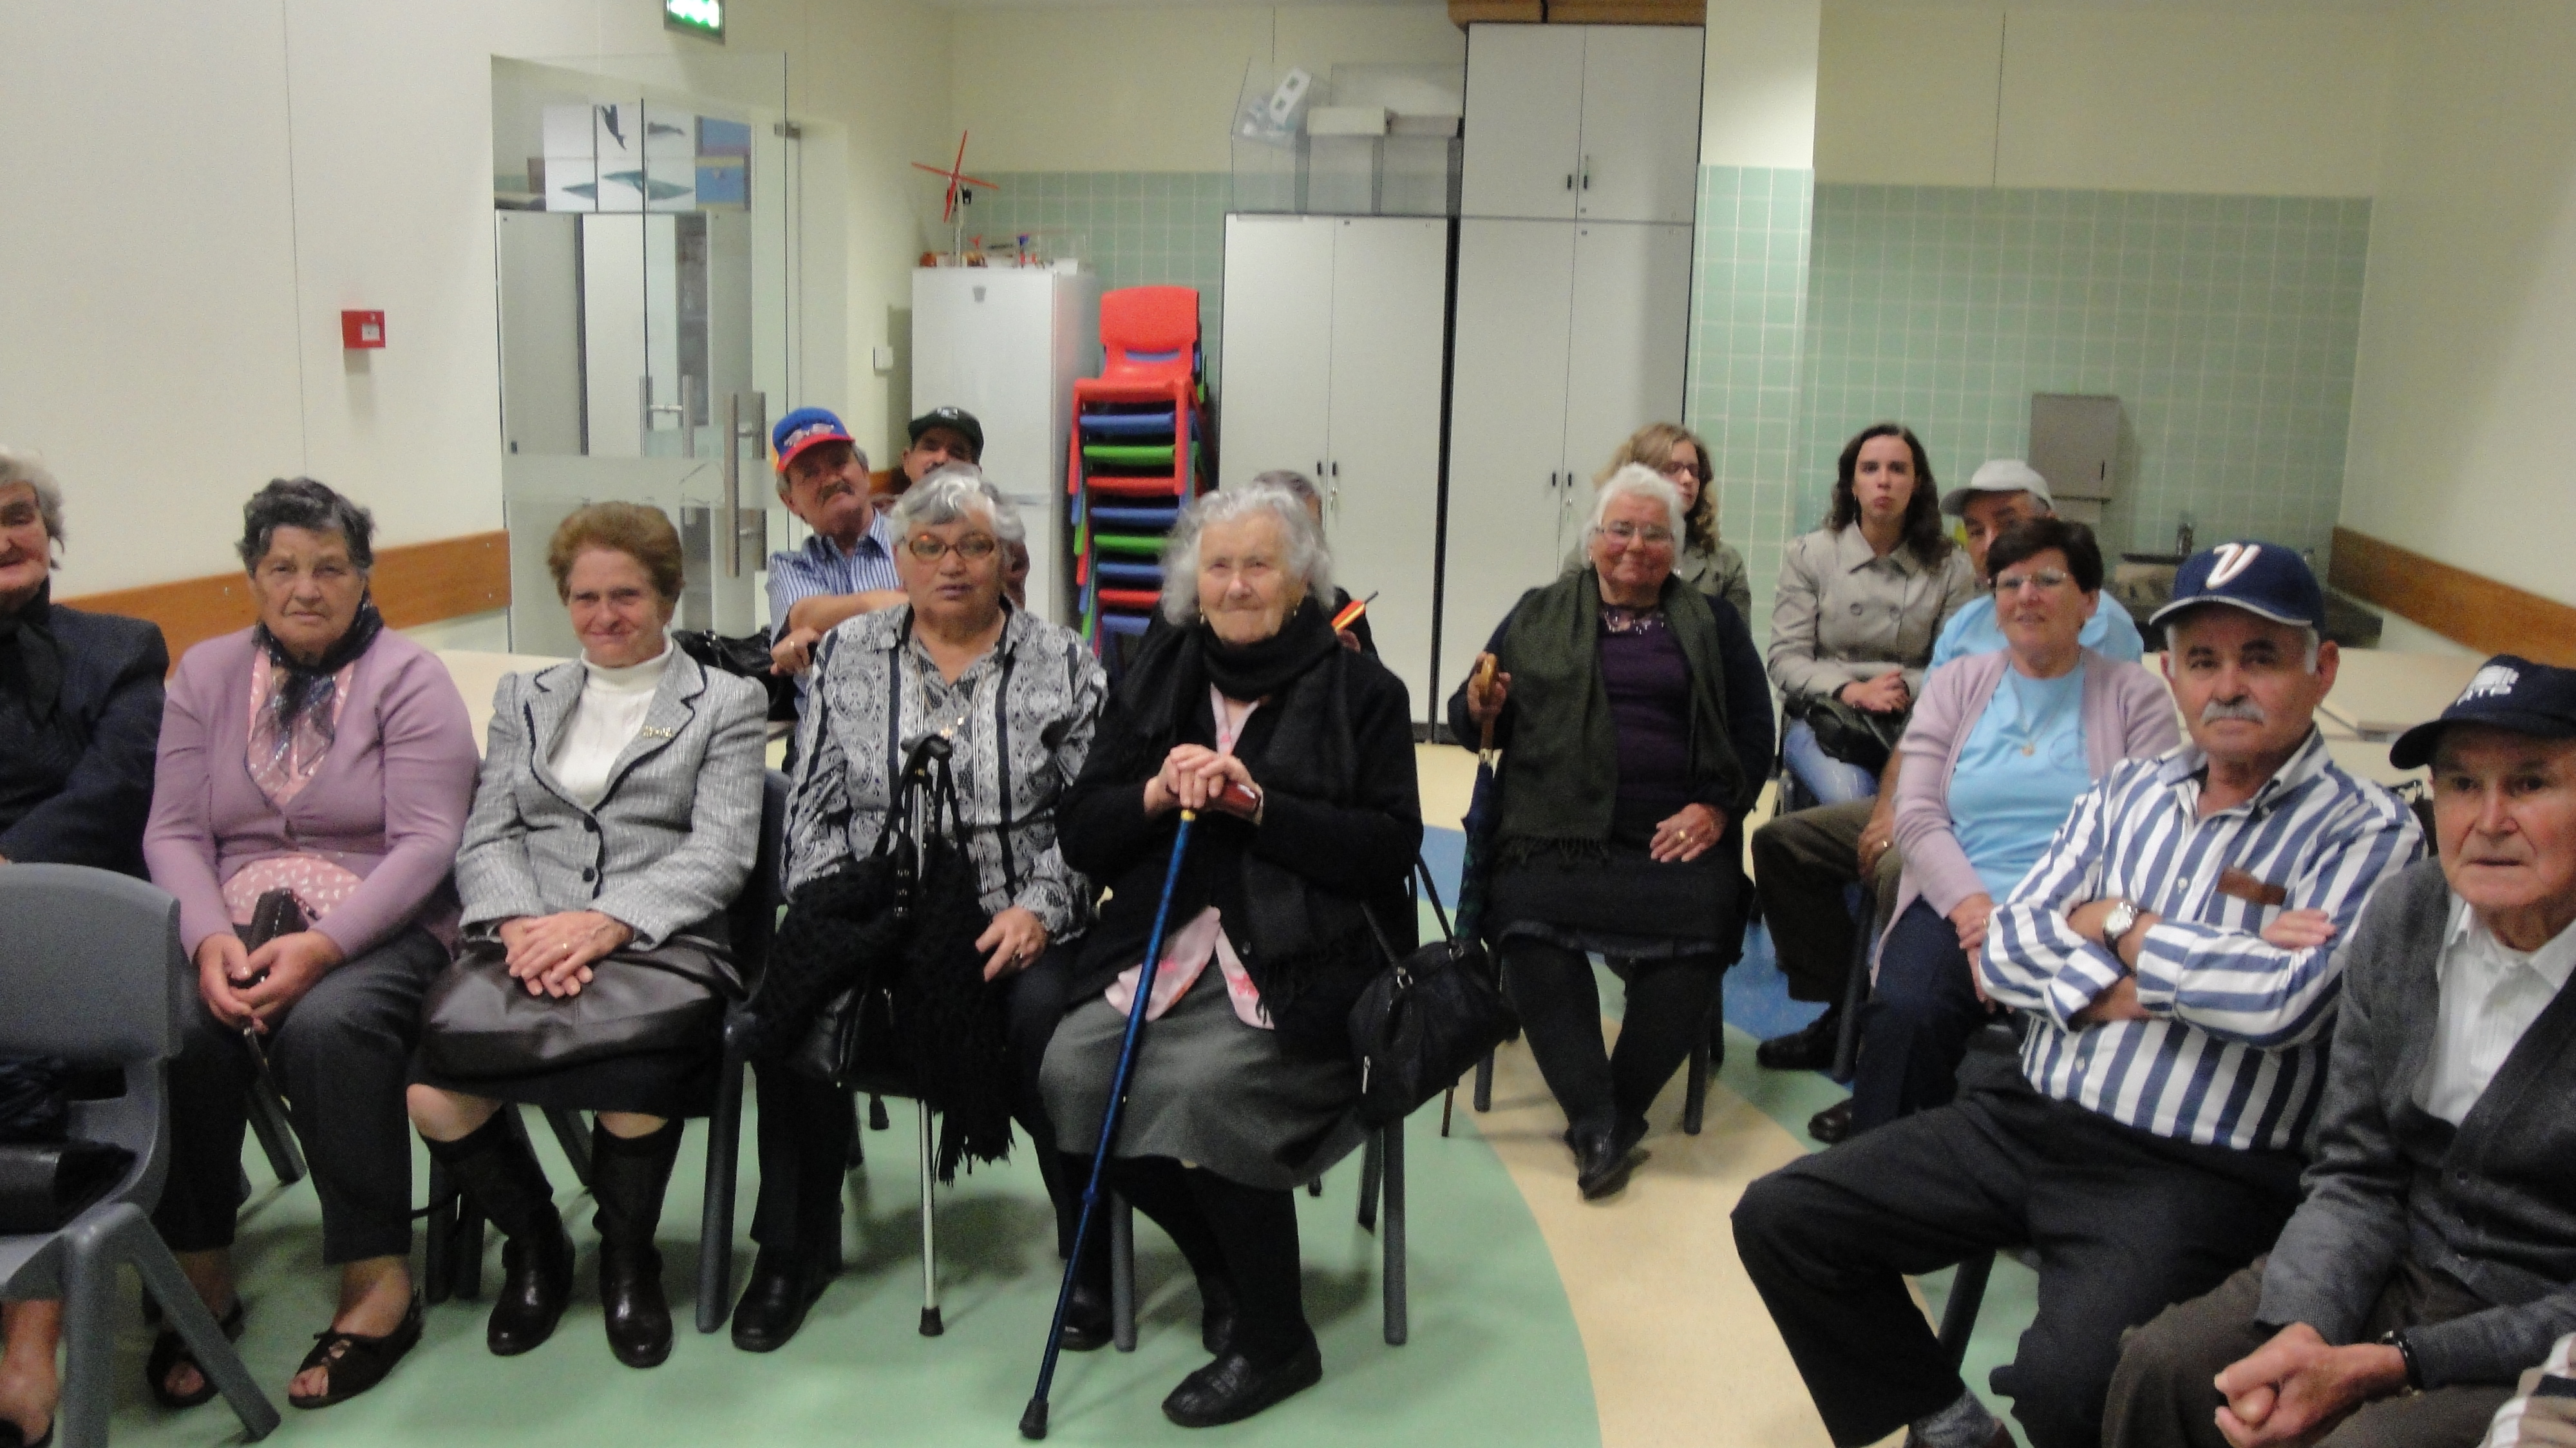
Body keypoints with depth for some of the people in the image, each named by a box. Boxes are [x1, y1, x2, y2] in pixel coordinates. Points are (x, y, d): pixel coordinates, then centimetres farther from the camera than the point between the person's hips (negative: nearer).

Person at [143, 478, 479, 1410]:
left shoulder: (408, 679, 1)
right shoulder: (206, 675, 13)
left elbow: (427, 843, -9)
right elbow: (173, 832, 6)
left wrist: (322, 947, -21)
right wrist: (209, 938, -14)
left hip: (377, 930, -3)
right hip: (235, 929, 3)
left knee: (325, 1026, -34)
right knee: (175, 1034, -28)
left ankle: (379, 1283, -22)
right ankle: (200, 1278, -10)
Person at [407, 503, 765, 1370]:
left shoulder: (727, 704, 13)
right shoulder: (524, 700, 25)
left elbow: (722, 851, 0)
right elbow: (486, 837, 13)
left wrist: (607, 923, -16)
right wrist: (519, 923, -10)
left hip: (658, 943, -3)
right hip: (522, 939, 3)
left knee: (633, 1088, -35)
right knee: (434, 1097, -27)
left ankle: (628, 1260, -1)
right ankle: (534, 1245, 5)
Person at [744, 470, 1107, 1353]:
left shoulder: (1062, 664, 5)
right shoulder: (848, 657, 12)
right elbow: (815, 805, 10)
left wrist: (1038, 910, -13)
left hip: (1014, 926, -2)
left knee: (1049, 1016, -32)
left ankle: (1091, 1253, -10)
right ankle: (795, 1249, -5)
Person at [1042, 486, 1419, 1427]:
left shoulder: (1360, 690, 3)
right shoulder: (1155, 679, 14)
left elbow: (1391, 846, -7)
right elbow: (1082, 836, 10)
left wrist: (1257, 802, -15)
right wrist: (1157, 795, -10)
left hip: (1305, 961, -4)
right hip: (1170, 944, 5)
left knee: (1207, 1088, -30)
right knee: (1071, 1070, -21)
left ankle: (1273, 1340, -6)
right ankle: (1222, 1272, 5)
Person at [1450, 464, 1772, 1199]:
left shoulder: (1713, 623, 20)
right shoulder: (1539, 614, 20)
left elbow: (1754, 727, 12)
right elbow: (1469, 720, 16)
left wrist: (1716, 809, -4)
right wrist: (1479, 708, -8)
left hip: (1675, 835, 0)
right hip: (1558, 829, 0)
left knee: (1693, 943, -29)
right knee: (1531, 926, -31)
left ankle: (1615, 1116, -13)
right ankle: (1597, 1122, -25)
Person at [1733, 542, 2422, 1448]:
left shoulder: (2367, 832, -5)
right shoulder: (2131, 792, 13)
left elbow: (2280, 999, -21)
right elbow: (2004, 950, 6)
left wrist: (2118, 928, -6)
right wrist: (2102, 988, -14)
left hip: (2192, 1178, -6)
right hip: (2024, 1124, 6)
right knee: (1778, 1219, -2)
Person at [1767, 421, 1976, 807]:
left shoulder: (1949, 569, 8)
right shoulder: (1808, 554, 7)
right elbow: (1786, 659, 1)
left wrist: (1907, 689, -17)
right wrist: (1850, 691, -16)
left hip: (1911, 722, 1)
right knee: (1849, 796, -33)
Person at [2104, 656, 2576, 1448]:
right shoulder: (2403, 914, -2)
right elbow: (2355, 1174, 2)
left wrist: (2393, 1364, -21)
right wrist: (2304, 1329, -15)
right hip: (2407, 1264, 5)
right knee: (2164, 1364, -10)